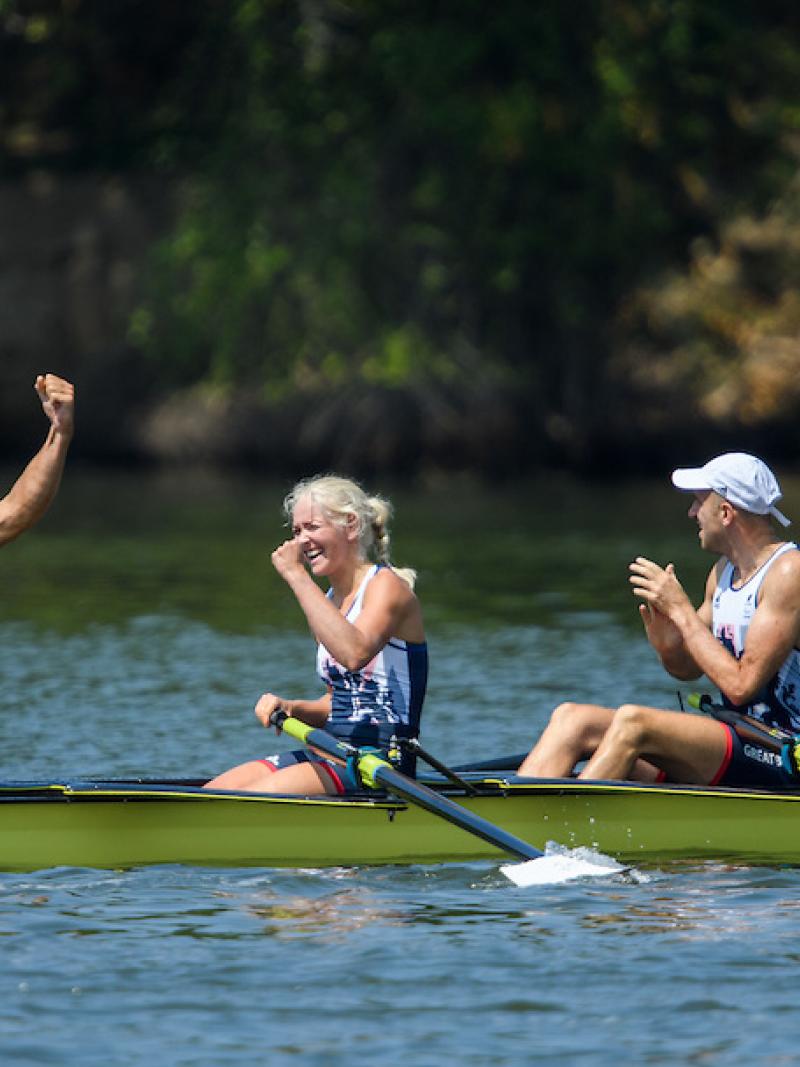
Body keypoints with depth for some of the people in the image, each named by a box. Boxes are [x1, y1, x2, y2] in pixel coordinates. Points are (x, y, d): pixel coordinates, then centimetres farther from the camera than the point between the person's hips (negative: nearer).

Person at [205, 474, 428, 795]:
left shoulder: (388, 586, -8)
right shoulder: (329, 599, 18)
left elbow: (354, 653, -30)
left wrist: (297, 576, -24)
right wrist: (289, 708, 3)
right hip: (334, 756, 9)